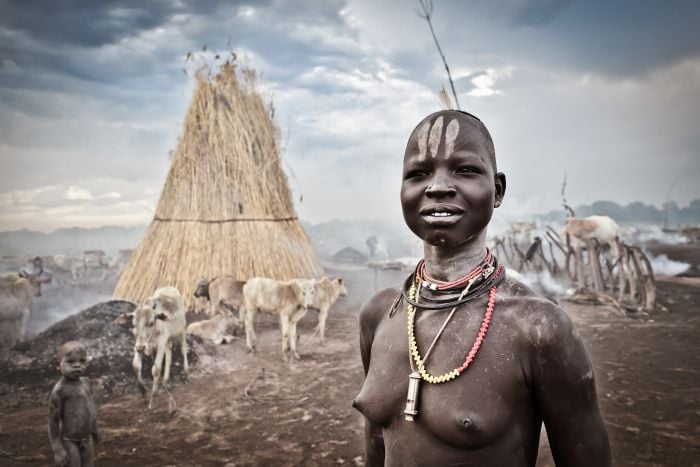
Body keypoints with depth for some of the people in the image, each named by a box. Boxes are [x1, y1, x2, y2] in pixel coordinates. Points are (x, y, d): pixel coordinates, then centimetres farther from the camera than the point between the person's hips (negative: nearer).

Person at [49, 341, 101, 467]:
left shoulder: (84, 382, 0)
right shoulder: (60, 390, -21)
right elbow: (53, 420, -17)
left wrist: (94, 429, 22)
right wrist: (57, 449, -17)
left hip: (86, 439, 6)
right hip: (69, 441, -6)